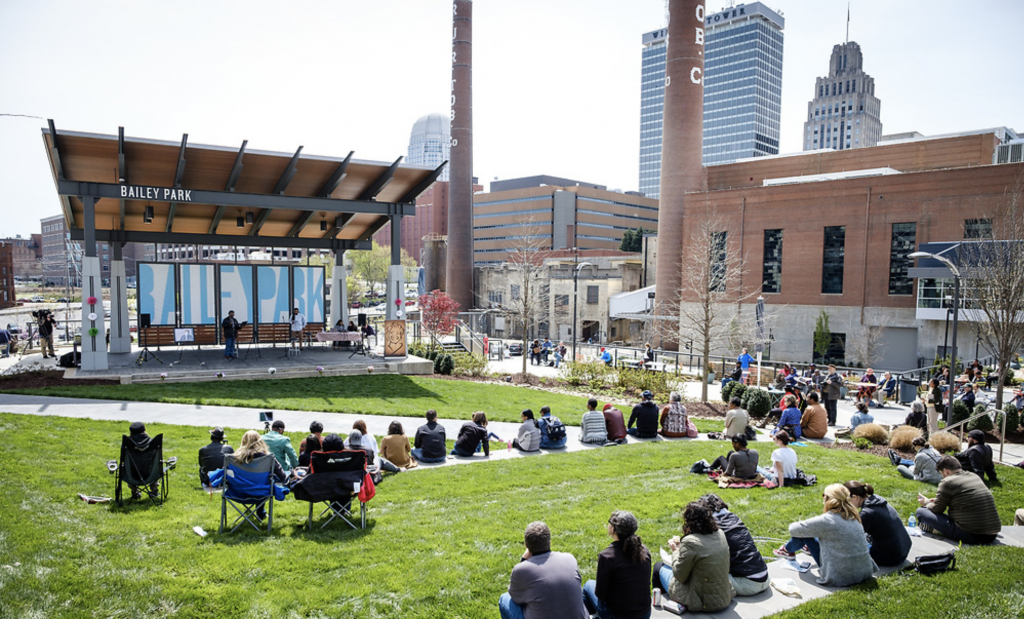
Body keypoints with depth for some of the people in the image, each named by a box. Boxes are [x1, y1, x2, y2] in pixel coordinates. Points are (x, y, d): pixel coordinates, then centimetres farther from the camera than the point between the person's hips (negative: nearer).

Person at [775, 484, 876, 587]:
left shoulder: (825, 521, -17)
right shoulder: (853, 517, 2)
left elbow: (794, 530, -5)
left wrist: (793, 525, 19)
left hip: (840, 578, -6)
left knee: (804, 533, 6)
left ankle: (788, 550, 34)